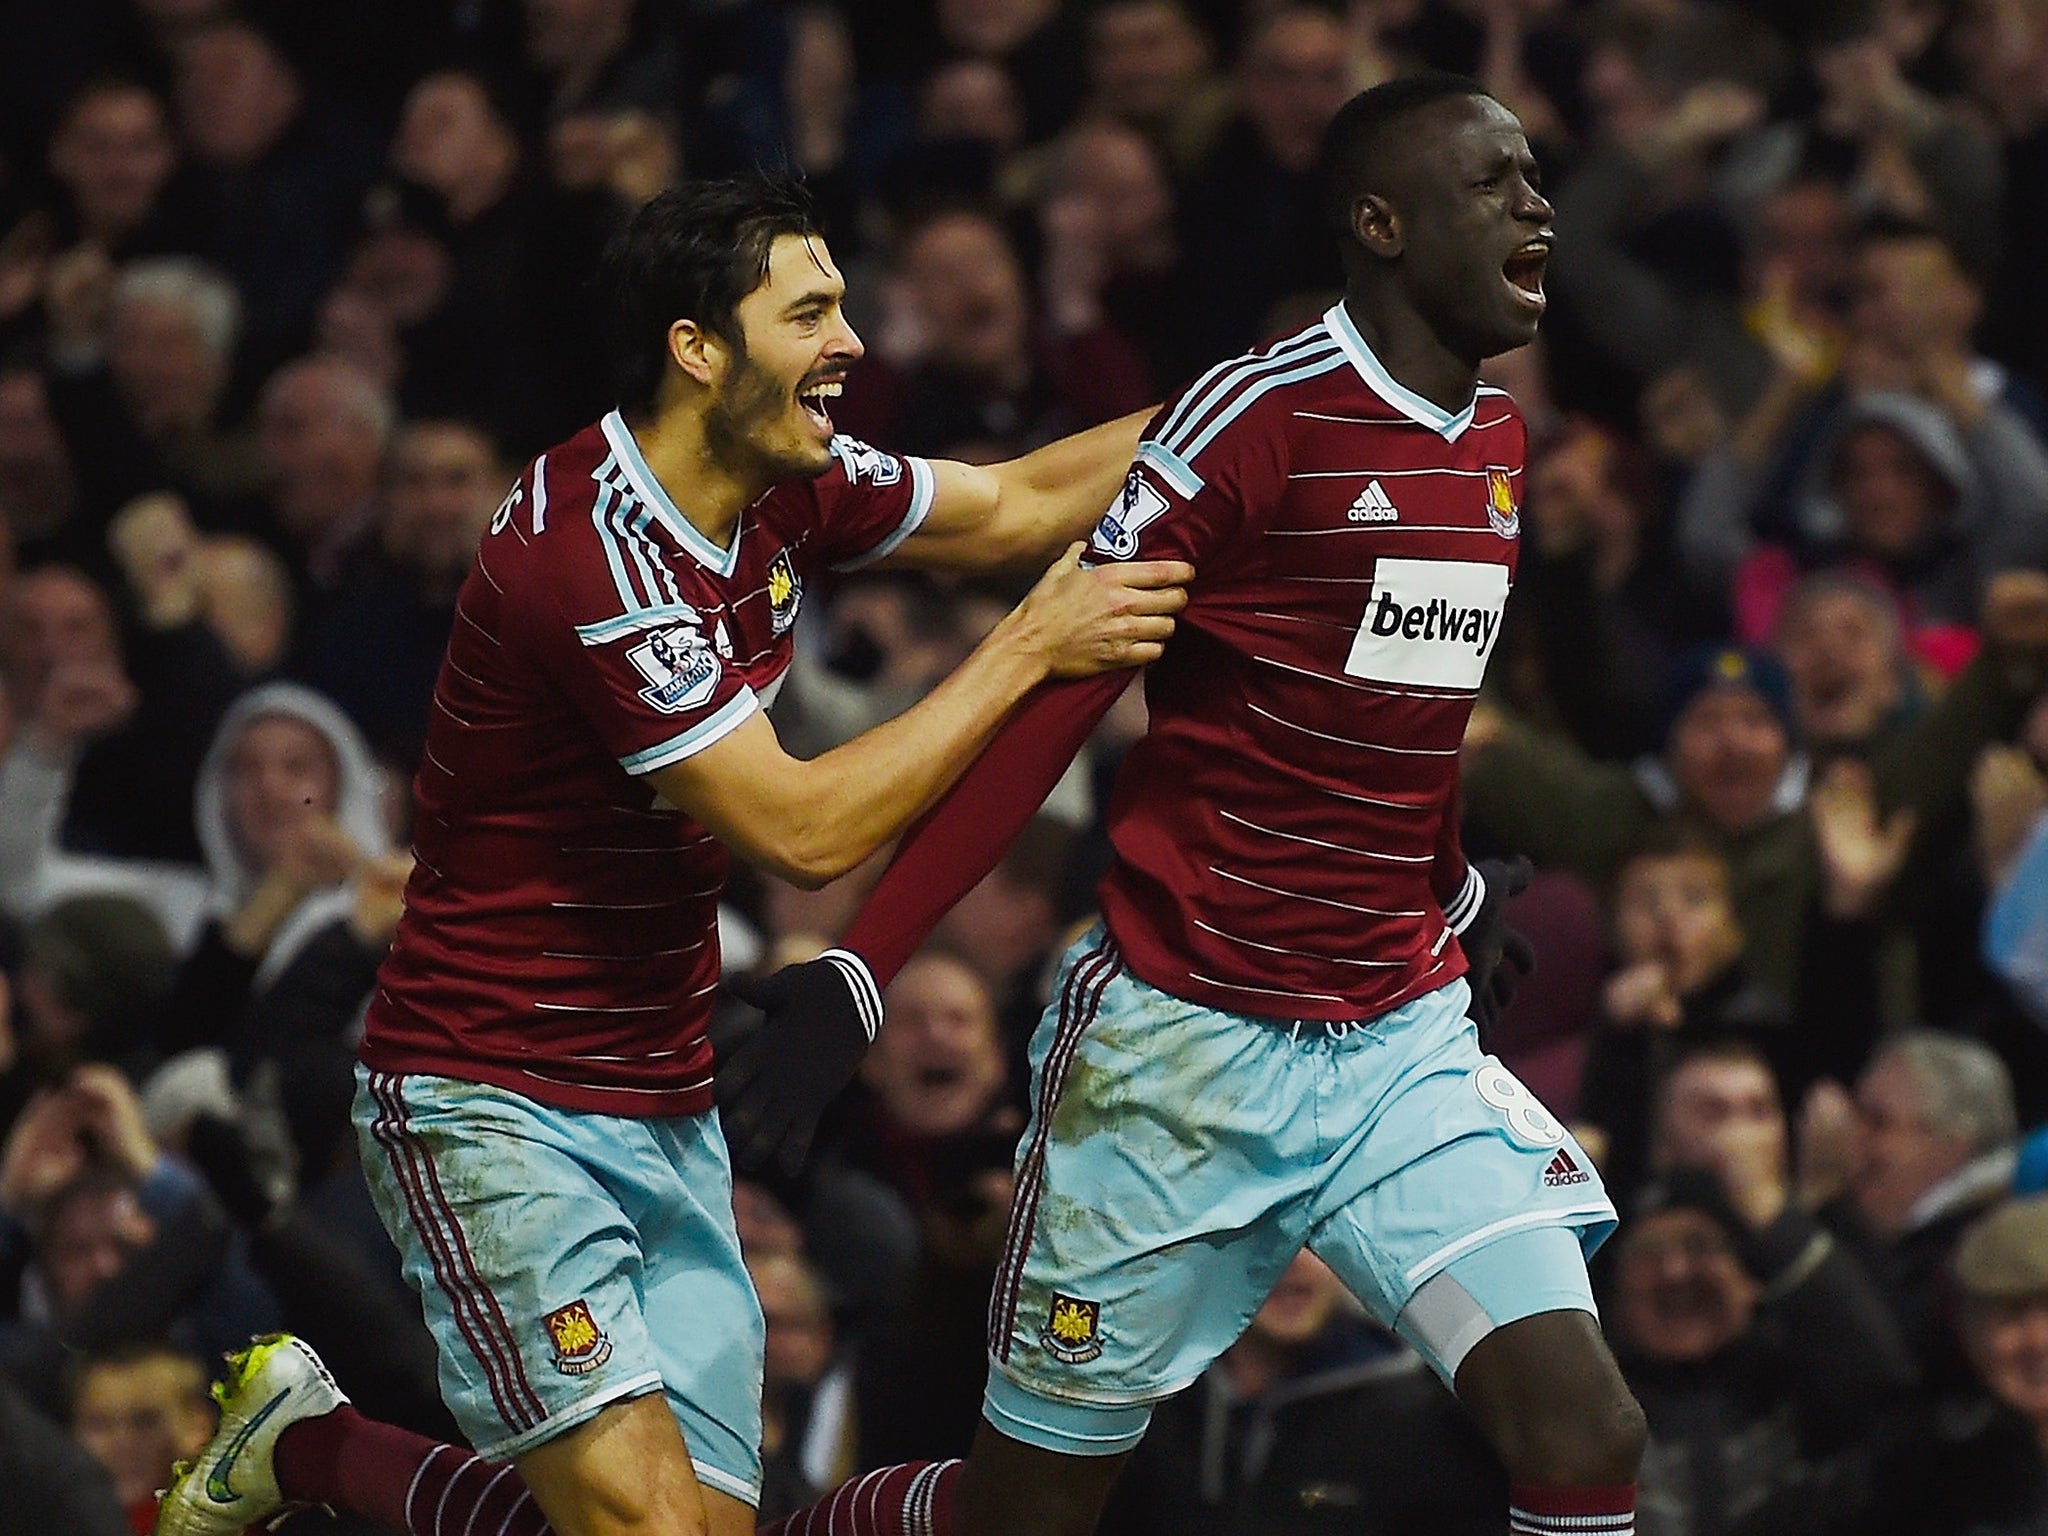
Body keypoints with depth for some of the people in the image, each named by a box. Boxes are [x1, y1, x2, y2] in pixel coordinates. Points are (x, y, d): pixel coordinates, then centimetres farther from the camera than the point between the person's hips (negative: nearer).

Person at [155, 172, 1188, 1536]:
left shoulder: (783, 489, 3)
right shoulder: (588, 551, -23)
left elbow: (1016, 504, 17)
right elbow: (804, 831, -23)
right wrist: (1032, 646, -19)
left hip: (666, 1112, 8)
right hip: (495, 1107, -8)